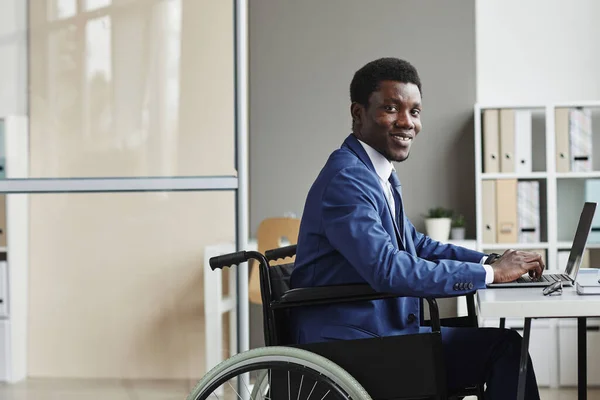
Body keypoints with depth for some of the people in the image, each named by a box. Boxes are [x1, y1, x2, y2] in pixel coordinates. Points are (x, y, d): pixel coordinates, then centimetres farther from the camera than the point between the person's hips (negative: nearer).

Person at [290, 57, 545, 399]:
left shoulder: (380, 174, 14)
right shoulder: (346, 178, -18)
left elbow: (416, 244, 23)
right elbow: (388, 270, -27)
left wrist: (491, 260, 7)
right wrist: (490, 273, -21)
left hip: (389, 328, 10)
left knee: (505, 343, 4)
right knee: (502, 345, -13)